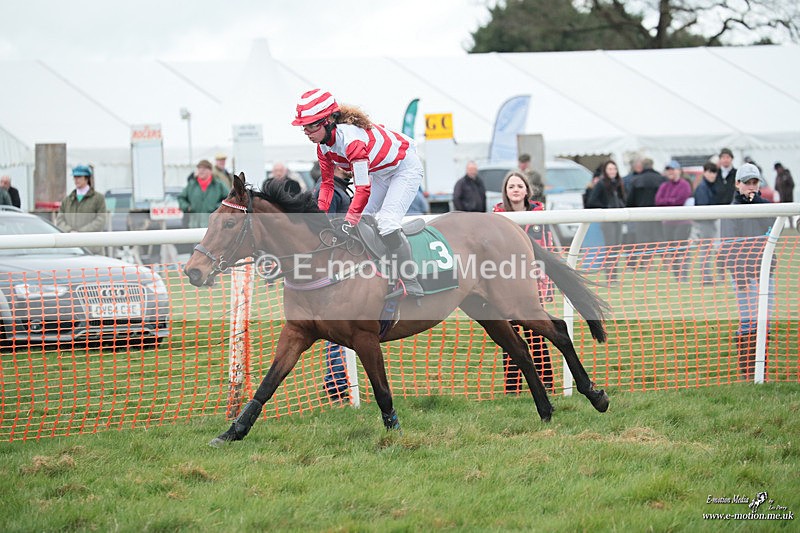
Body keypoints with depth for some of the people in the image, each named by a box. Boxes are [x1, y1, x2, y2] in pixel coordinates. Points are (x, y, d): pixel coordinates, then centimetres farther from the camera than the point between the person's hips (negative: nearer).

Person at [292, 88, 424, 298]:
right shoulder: (323, 146, -9)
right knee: (363, 222, 5)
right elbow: (327, 183, 0)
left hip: (405, 168, -10)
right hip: (381, 173, 10)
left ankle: (410, 283, -21)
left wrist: (347, 224, -45)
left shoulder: (350, 137, -38)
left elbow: (363, 188, -42)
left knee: (386, 221, -23)